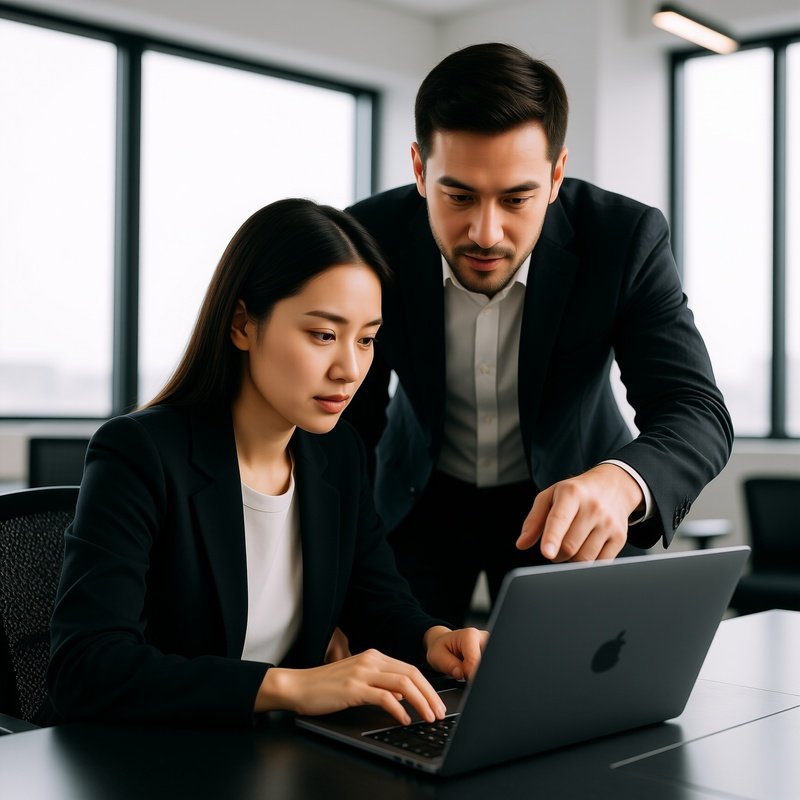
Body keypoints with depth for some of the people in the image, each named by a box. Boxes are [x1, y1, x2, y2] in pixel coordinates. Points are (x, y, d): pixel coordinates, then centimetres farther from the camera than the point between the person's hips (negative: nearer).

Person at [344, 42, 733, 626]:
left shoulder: (626, 238, -25)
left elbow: (697, 412, -28)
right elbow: (346, 423, -15)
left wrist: (618, 483, -51)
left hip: (571, 499, 0)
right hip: (421, 496, 1)